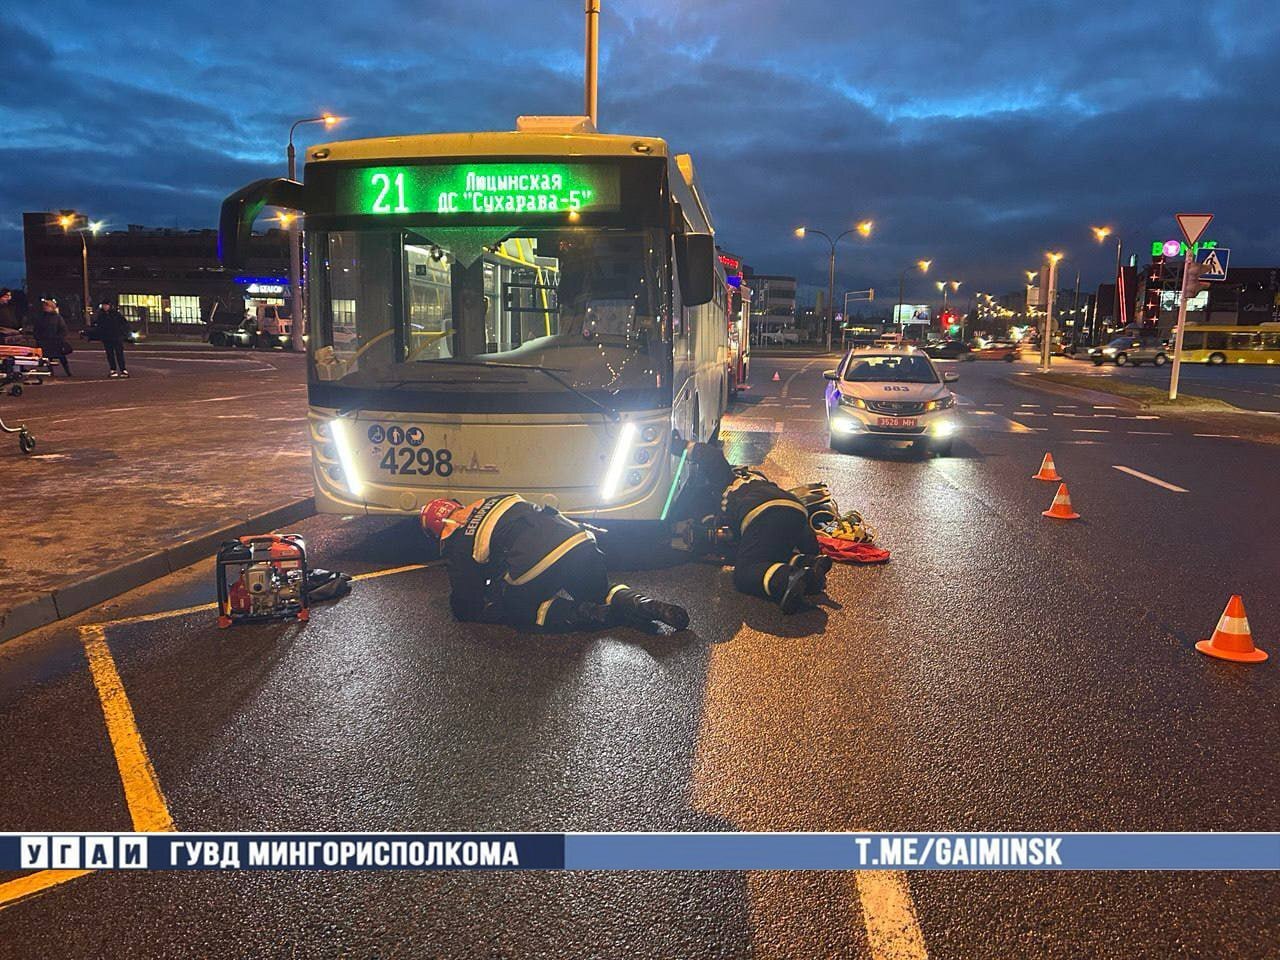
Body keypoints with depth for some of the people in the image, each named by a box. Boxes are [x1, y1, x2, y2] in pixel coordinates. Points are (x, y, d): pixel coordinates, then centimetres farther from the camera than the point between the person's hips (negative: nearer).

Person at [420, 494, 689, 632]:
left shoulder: (457, 544, 13)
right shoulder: (491, 502, 31)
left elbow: (465, 606, 16)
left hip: (537, 569, -7)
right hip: (581, 543, 7)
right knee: (599, 592, 31)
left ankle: (593, 615, -4)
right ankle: (641, 604, -1)